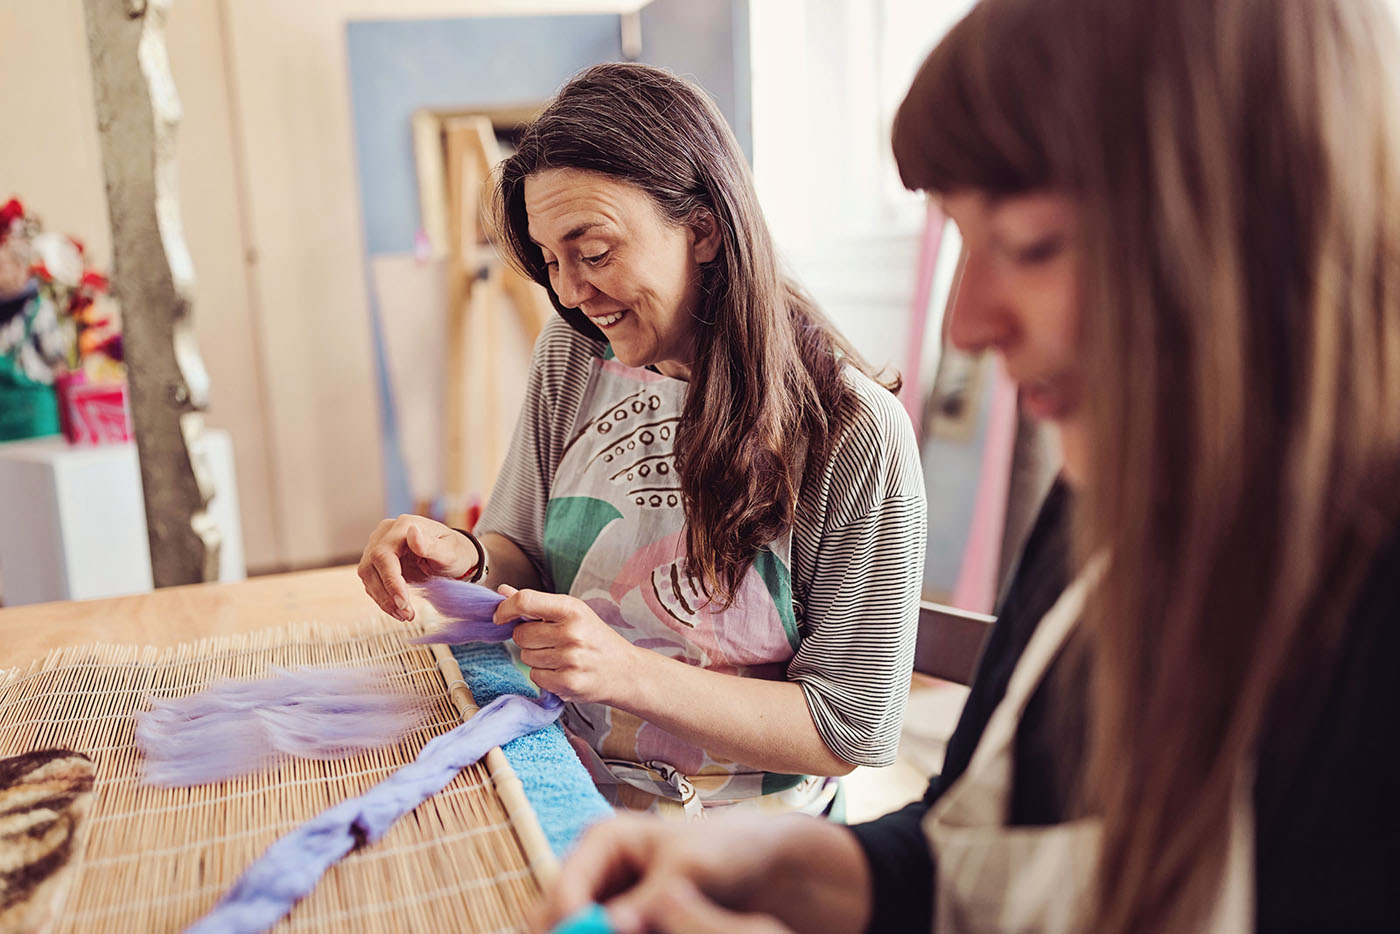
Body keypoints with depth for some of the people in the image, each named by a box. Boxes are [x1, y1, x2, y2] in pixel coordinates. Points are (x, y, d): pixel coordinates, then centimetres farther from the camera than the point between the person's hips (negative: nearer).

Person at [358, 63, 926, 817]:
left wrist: (629, 673, -24)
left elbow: (848, 732, -13)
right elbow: (523, 560, 8)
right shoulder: (569, 357, -1)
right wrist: (467, 560, -15)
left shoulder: (855, 434, -17)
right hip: (569, 803, 5)